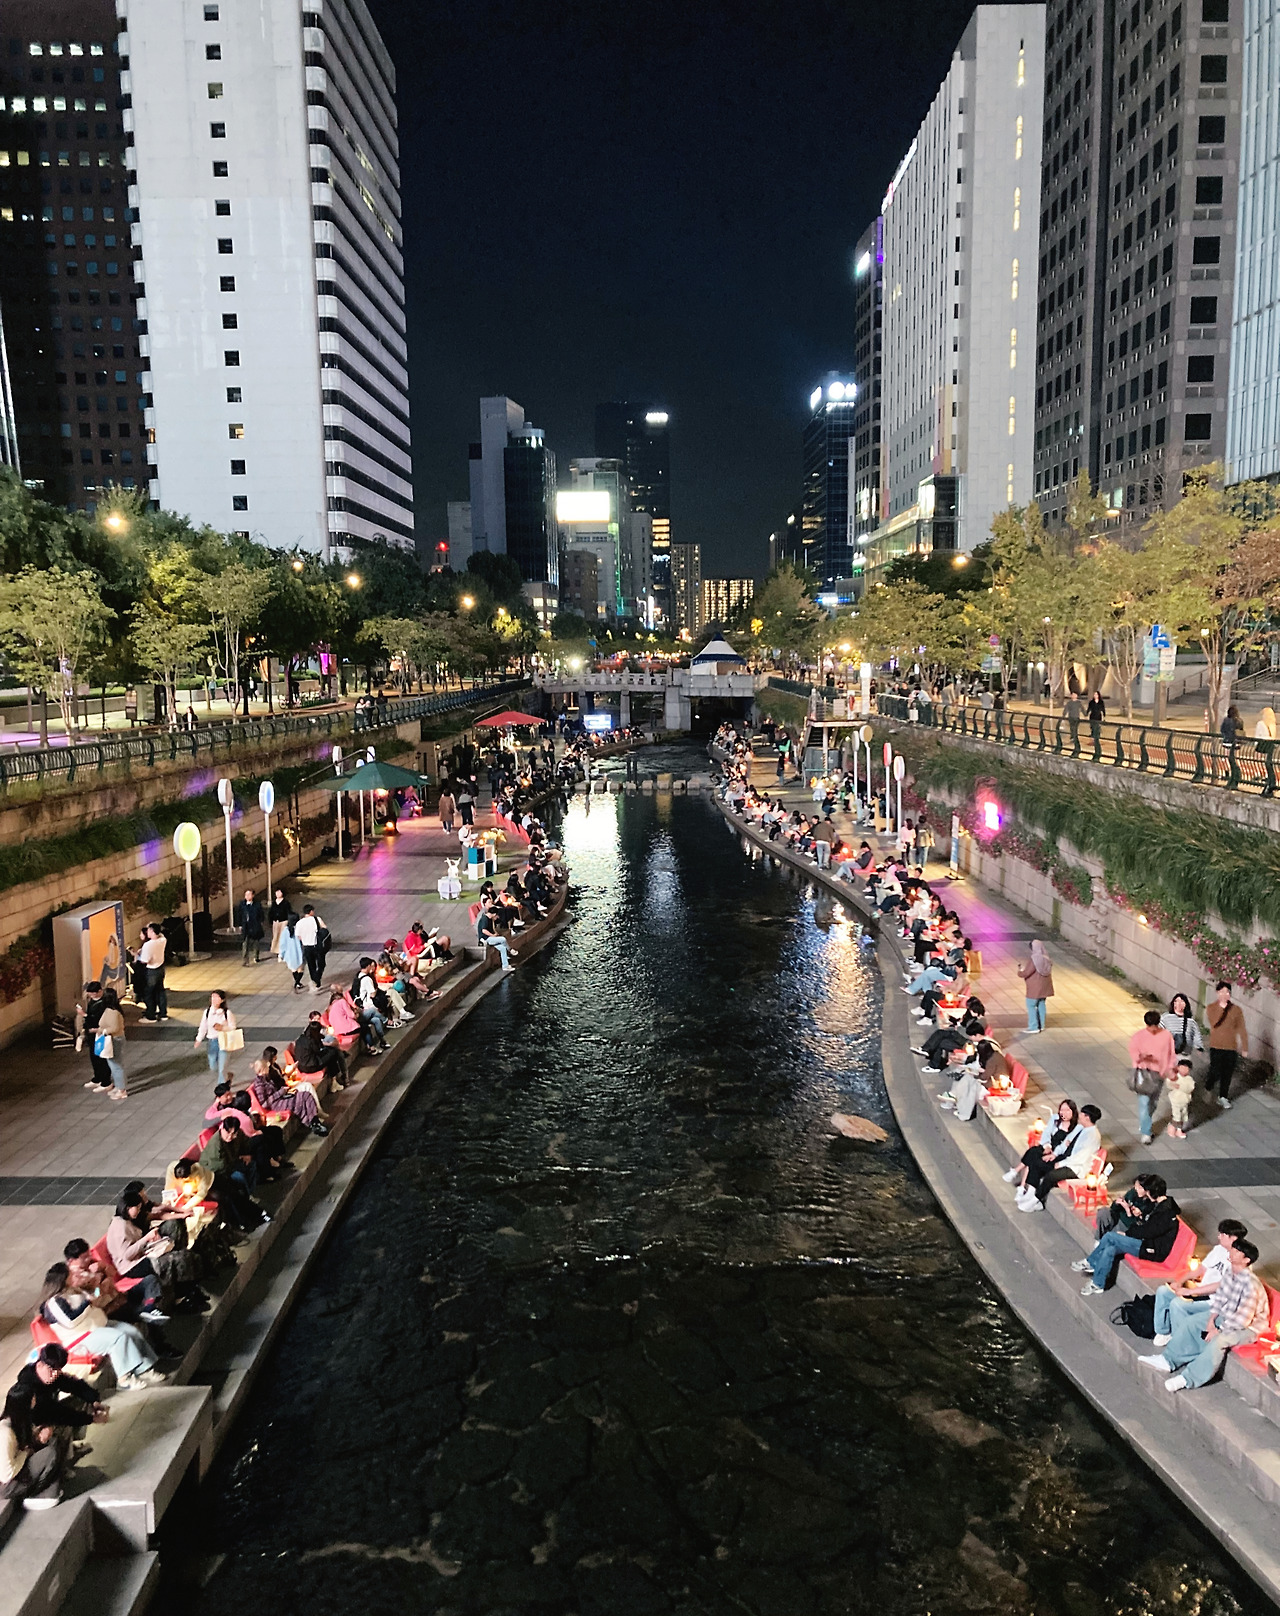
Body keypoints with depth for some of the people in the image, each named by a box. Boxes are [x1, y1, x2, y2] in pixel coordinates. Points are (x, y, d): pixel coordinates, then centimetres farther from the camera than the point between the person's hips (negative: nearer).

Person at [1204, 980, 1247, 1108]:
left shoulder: (1236, 1009, -1)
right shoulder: (1211, 1008, -4)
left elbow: (1242, 1029, 2)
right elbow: (1213, 1022, -22)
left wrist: (1245, 1048, 2)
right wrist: (1222, 1006, -26)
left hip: (1231, 1048, 2)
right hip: (1216, 1046, -2)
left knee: (1227, 1074, 9)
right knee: (1215, 1072, -5)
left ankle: (1223, 1097, 29)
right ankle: (1208, 1088, 26)